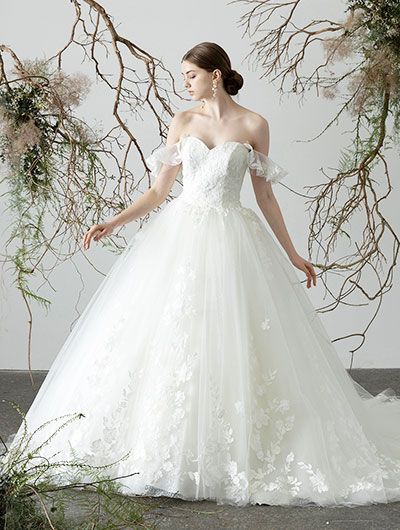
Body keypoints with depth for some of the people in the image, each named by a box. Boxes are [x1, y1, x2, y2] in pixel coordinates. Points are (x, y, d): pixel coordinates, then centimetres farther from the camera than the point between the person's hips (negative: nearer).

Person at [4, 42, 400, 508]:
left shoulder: (253, 125, 3)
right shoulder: (182, 122, 9)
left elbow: (264, 195, 9)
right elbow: (158, 191, 8)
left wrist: (291, 252, 11)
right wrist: (112, 223, -4)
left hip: (231, 242, -2)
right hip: (179, 237, 2)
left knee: (229, 346, -5)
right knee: (167, 338, -2)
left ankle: (234, 454, 7)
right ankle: (162, 450, 8)